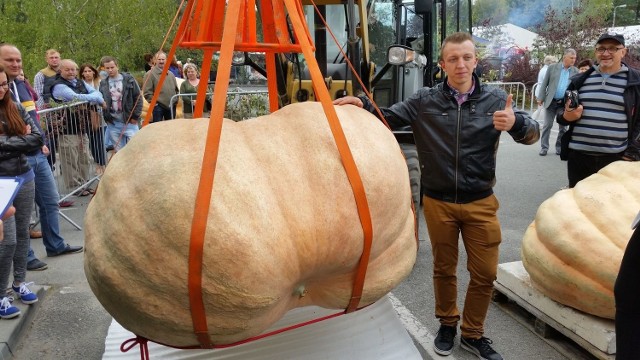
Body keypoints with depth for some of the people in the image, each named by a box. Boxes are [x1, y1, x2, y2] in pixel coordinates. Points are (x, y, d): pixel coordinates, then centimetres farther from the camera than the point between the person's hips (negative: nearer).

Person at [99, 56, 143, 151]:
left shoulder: (129, 79, -1)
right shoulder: (103, 84, 7)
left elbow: (138, 98, -1)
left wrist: (135, 116, -5)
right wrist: (106, 117, 2)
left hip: (130, 122, -3)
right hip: (113, 124, 3)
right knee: (119, 152, 10)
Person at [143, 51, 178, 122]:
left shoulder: (171, 74, 14)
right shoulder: (150, 74, -6)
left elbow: (176, 89, 22)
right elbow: (147, 92, -9)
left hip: (171, 106, 6)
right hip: (158, 106, -6)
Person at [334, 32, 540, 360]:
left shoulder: (495, 100, -3)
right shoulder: (425, 101, -2)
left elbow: (532, 133, -7)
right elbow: (388, 118, 2)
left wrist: (515, 123, -30)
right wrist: (362, 104, -17)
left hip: (481, 203, 1)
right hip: (438, 202, 0)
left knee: (485, 273, 8)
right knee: (444, 269, 15)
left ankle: (472, 333, 31)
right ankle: (447, 324, 38)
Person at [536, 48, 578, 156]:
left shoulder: (576, 71, 4)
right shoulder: (552, 67, 1)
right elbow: (544, 83, 2)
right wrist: (541, 98, -2)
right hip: (551, 101, -1)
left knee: (563, 127, 7)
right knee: (547, 125, 1)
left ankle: (559, 147, 18)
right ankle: (544, 147, 8)